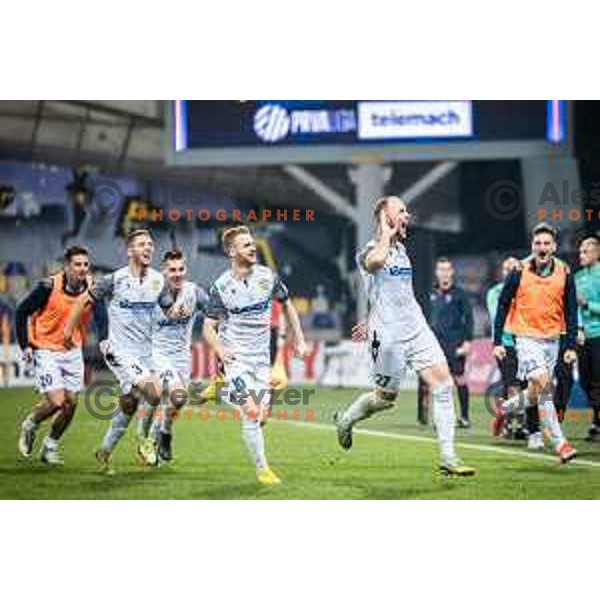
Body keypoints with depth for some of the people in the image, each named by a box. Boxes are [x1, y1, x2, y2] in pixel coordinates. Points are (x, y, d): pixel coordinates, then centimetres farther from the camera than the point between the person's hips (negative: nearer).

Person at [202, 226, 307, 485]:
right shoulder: (221, 287, -10)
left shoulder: (267, 276, -1)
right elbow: (209, 328, -5)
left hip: (261, 356, 5)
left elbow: (286, 304, 15)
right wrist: (220, 350, -23)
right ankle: (262, 469, -4)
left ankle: (222, 389, 29)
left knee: (263, 416, 3)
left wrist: (299, 340, 11)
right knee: (251, 413, -15)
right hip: (236, 357, -4)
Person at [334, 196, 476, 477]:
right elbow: (376, 261, -35)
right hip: (388, 337, -7)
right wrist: (386, 234, -17)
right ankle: (345, 419, 35)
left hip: (417, 329, 7)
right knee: (385, 397, 3)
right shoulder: (368, 251, -8)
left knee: (443, 384, -7)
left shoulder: (401, 248, 17)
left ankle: (448, 458, -6)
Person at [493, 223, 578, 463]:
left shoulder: (564, 273, 1)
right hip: (527, 337, -4)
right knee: (542, 382, -22)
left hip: (552, 339, 4)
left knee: (537, 390, 8)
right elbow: (503, 305, 0)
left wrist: (571, 346, 0)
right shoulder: (519, 272, -6)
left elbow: (571, 311, 6)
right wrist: (497, 341, -3)